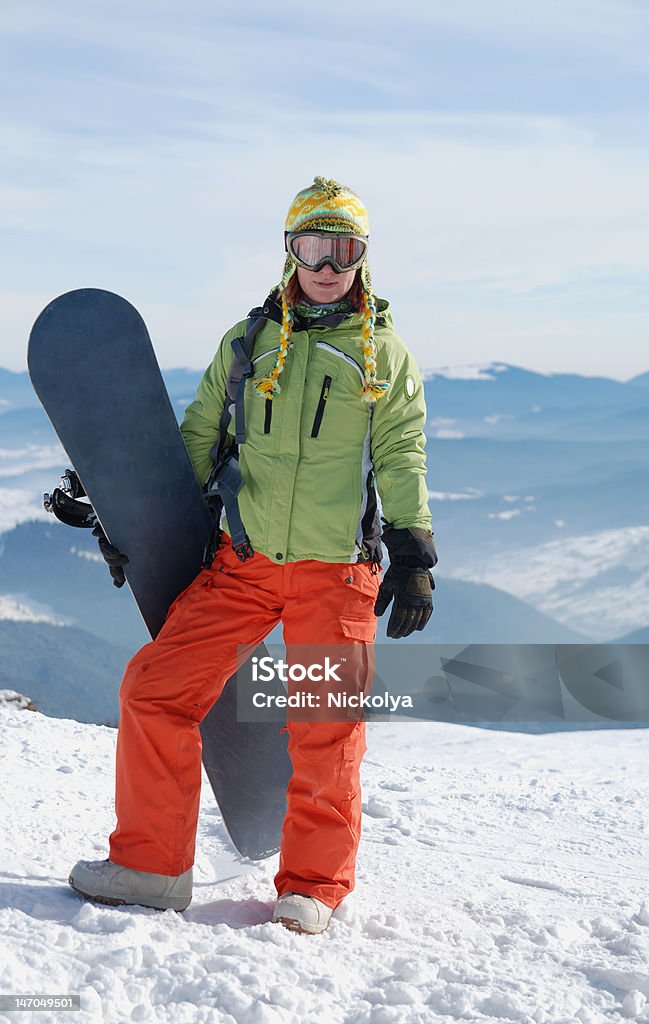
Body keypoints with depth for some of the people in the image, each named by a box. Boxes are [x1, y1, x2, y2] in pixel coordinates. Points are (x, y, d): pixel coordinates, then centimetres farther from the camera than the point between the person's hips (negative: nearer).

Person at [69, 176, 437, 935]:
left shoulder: (384, 355, 7)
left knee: (326, 728, -3)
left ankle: (313, 884, 15)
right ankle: (150, 862, 8)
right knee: (156, 689, -5)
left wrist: (413, 560, -4)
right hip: (242, 562, 2)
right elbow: (199, 438, 17)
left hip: (337, 572, -2)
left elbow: (402, 464, 5)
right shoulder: (248, 341, 11)